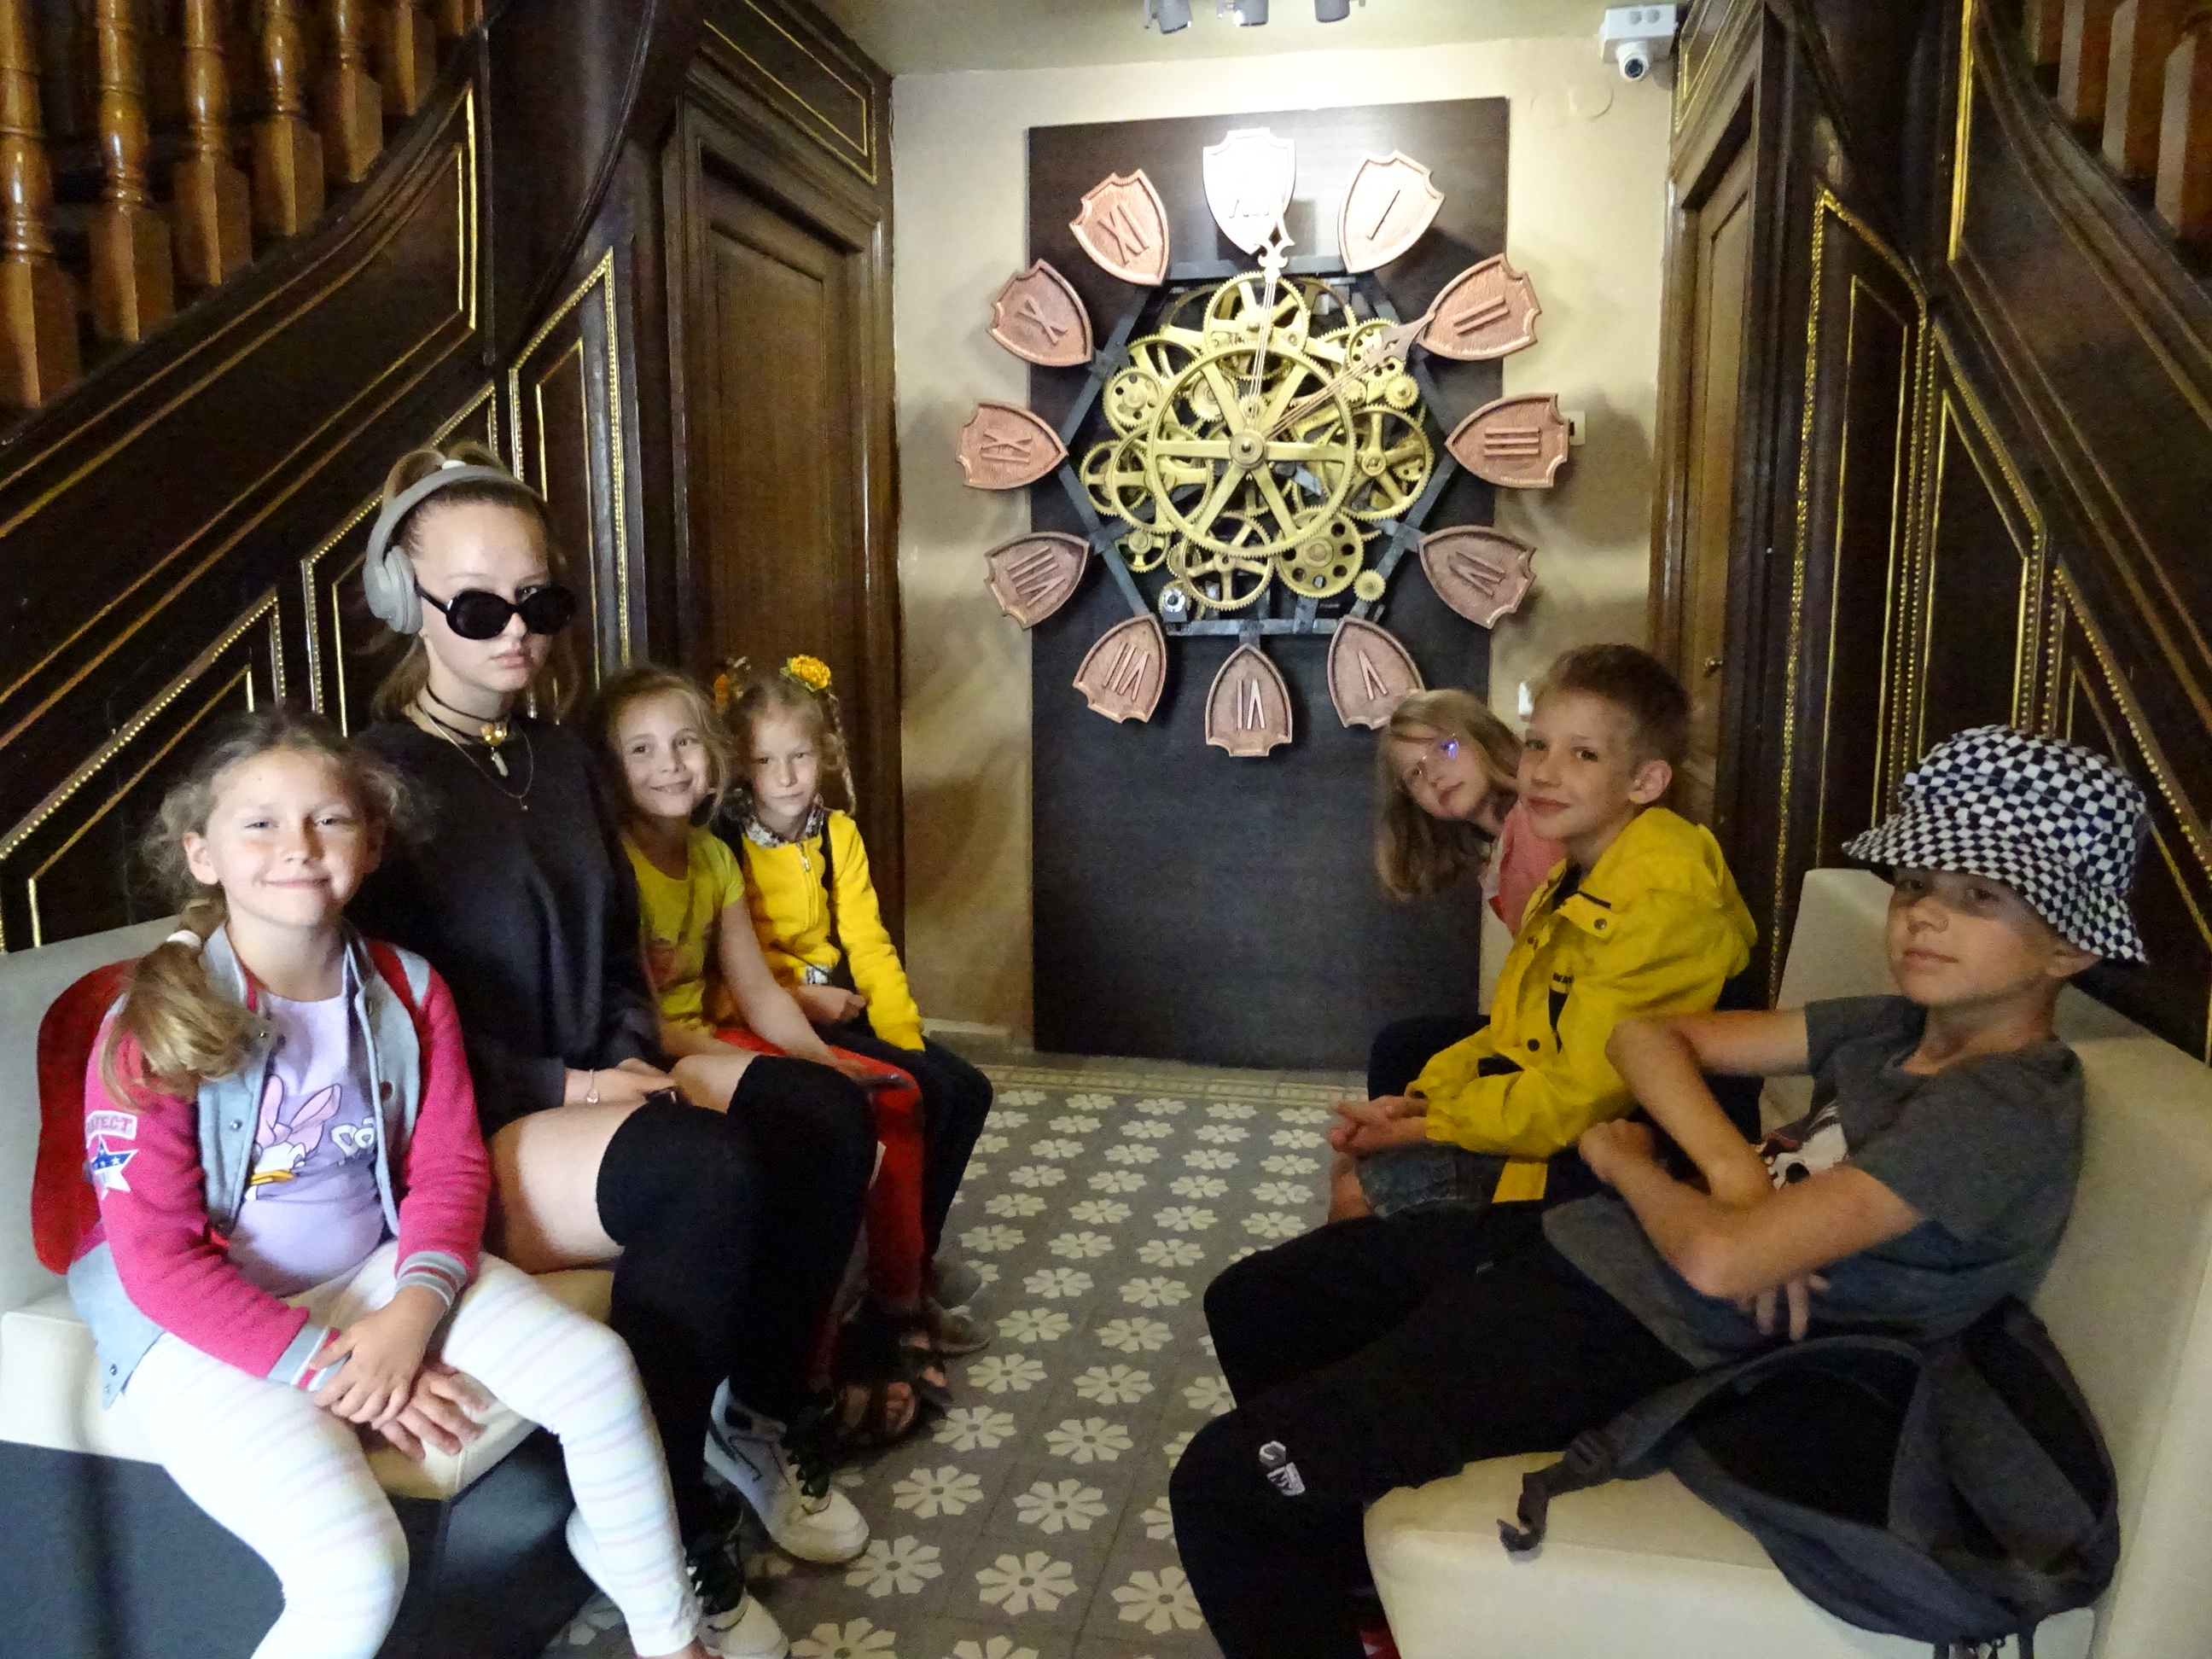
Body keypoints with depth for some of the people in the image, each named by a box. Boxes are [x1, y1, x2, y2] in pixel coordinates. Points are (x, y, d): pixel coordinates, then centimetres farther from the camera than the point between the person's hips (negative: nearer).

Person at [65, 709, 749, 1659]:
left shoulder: (406, 992, -1)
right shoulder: (154, 1027, -15)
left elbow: (449, 1168, 1)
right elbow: (159, 1261, -15)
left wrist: (411, 1314, -17)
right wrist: (331, 1368, -20)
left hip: (370, 1275, 5)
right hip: (201, 1329, -4)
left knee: (594, 1366, -13)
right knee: (356, 1570, -27)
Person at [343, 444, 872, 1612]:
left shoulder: (562, 758, 11)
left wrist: (634, 1056, -2)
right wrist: (570, 1087, -18)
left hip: (594, 1082, 7)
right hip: (460, 1132, -7)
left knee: (826, 1115, -14)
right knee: (710, 1169, -32)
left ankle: (764, 1416, 5)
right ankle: (662, 1533, -14)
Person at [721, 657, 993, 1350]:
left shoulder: (838, 833, 7)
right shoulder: (727, 842, -10)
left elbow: (868, 941, 3)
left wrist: (905, 1033, -5)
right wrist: (803, 995, -19)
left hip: (845, 1008, 7)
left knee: (966, 1088, -5)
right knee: (919, 1093, -20)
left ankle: (914, 1253, 8)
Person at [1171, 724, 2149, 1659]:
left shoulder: (2008, 1111, -17)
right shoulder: (1895, 1031, 8)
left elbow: (1719, 1258, -26)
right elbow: (1648, 1034, 9)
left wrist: (1624, 1157, -5)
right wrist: (1734, 1167, -10)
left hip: (1629, 1340, -9)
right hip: (1576, 1241, 9)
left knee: (1223, 1482, -16)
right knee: (1253, 1304, 19)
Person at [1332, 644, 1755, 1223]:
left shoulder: (1660, 904, -27)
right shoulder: (1581, 879, 7)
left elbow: (1575, 1102, -26)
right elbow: (1517, 1030, 11)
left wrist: (1427, 1124, -15)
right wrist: (1416, 1099, -3)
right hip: (1543, 1110, 9)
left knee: (1360, 1195, -9)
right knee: (1358, 1165, 12)